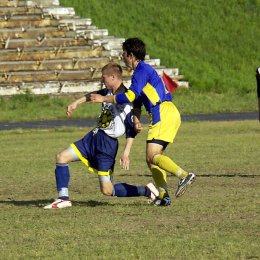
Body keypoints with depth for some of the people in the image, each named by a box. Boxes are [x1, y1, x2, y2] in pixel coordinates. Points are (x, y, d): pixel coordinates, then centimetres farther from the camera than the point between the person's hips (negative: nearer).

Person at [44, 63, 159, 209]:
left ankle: (147, 191, 6)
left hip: (108, 143, -9)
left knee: (107, 190, -8)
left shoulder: (125, 100, -19)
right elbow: (95, 95, 29)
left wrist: (126, 153, -22)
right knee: (62, 157, 1)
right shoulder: (109, 92, 6)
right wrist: (76, 103, 29)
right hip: (94, 137, 9)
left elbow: (132, 130, -18)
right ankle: (63, 198, 4)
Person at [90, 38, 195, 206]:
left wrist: (104, 99, -12)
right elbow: (137, 100, 25)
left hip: (163, 114, -10)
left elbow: (130, 96, -18)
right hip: (171, 114, 10)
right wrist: (136, 119, 9)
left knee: (152, 156, -17)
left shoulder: (142, 70, -8)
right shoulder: (143, 70, 24)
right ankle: (164, 196, 2)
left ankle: (184, 175, -33)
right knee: (152, 158, 9)